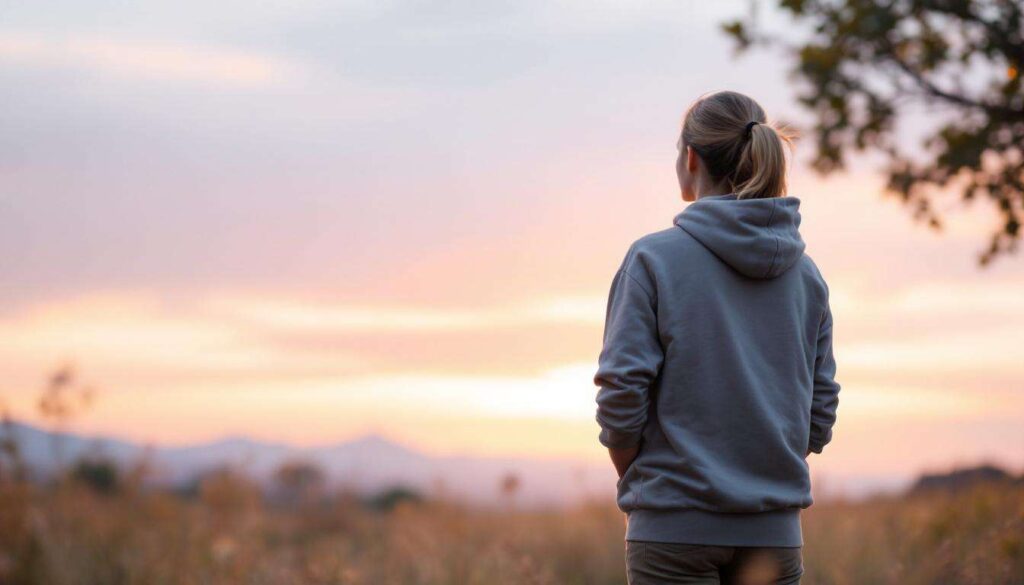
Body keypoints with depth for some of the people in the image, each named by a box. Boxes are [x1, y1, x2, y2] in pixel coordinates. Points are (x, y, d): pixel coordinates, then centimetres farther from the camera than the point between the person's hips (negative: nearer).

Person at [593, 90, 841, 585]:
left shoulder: (654, 258, -7)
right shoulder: (805, 272, 7)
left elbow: (622, 392, -10)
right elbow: (821, 411, 9)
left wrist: (633, 485, 4)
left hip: (675, 525, -4)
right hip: (775, 531, 4)